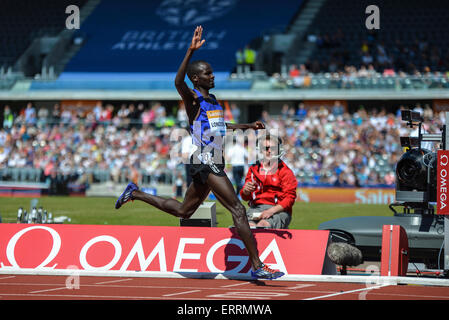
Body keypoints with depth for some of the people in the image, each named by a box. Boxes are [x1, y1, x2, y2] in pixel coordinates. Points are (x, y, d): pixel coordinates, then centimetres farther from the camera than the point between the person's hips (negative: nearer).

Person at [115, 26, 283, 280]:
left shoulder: (214, 100, 16)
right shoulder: (193, 98, -10)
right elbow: (178, 82, -31)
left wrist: (248, 126, 31)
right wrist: (191, 51, -39)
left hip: (214, 163, 9)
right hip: (205, 163, -9)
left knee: (183, 211, 21)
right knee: (238, 210, -12)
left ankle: (136, 193, 34)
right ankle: (257, 266, -11)